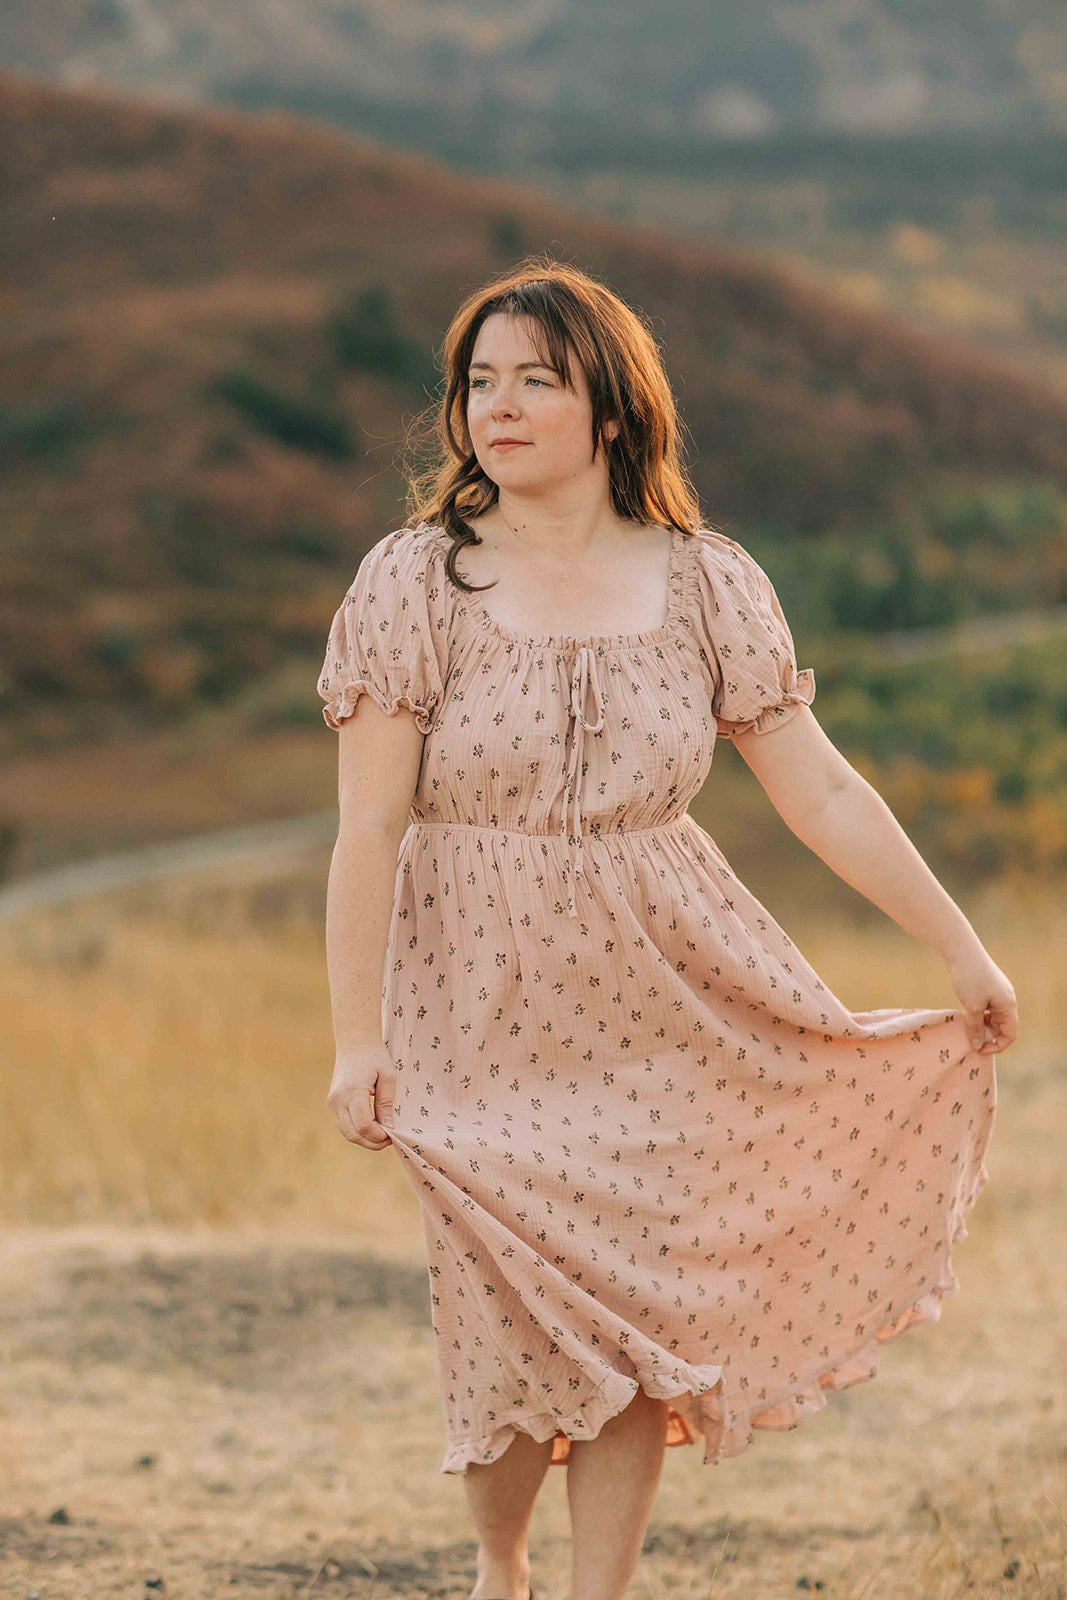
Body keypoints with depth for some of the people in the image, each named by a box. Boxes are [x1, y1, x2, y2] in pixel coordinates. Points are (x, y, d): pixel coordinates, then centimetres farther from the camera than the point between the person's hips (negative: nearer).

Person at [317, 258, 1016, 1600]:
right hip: (484, 1007, -2)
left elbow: (821, 792, 4)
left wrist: (961, 948, 2)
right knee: (519, 1322, -3)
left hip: (660, 1001, 2)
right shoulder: (417, 581, -5)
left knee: (637, 1311, 1)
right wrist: (357, 1035, -12)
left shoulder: (707, 586, 1)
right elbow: (369, 828, -7)